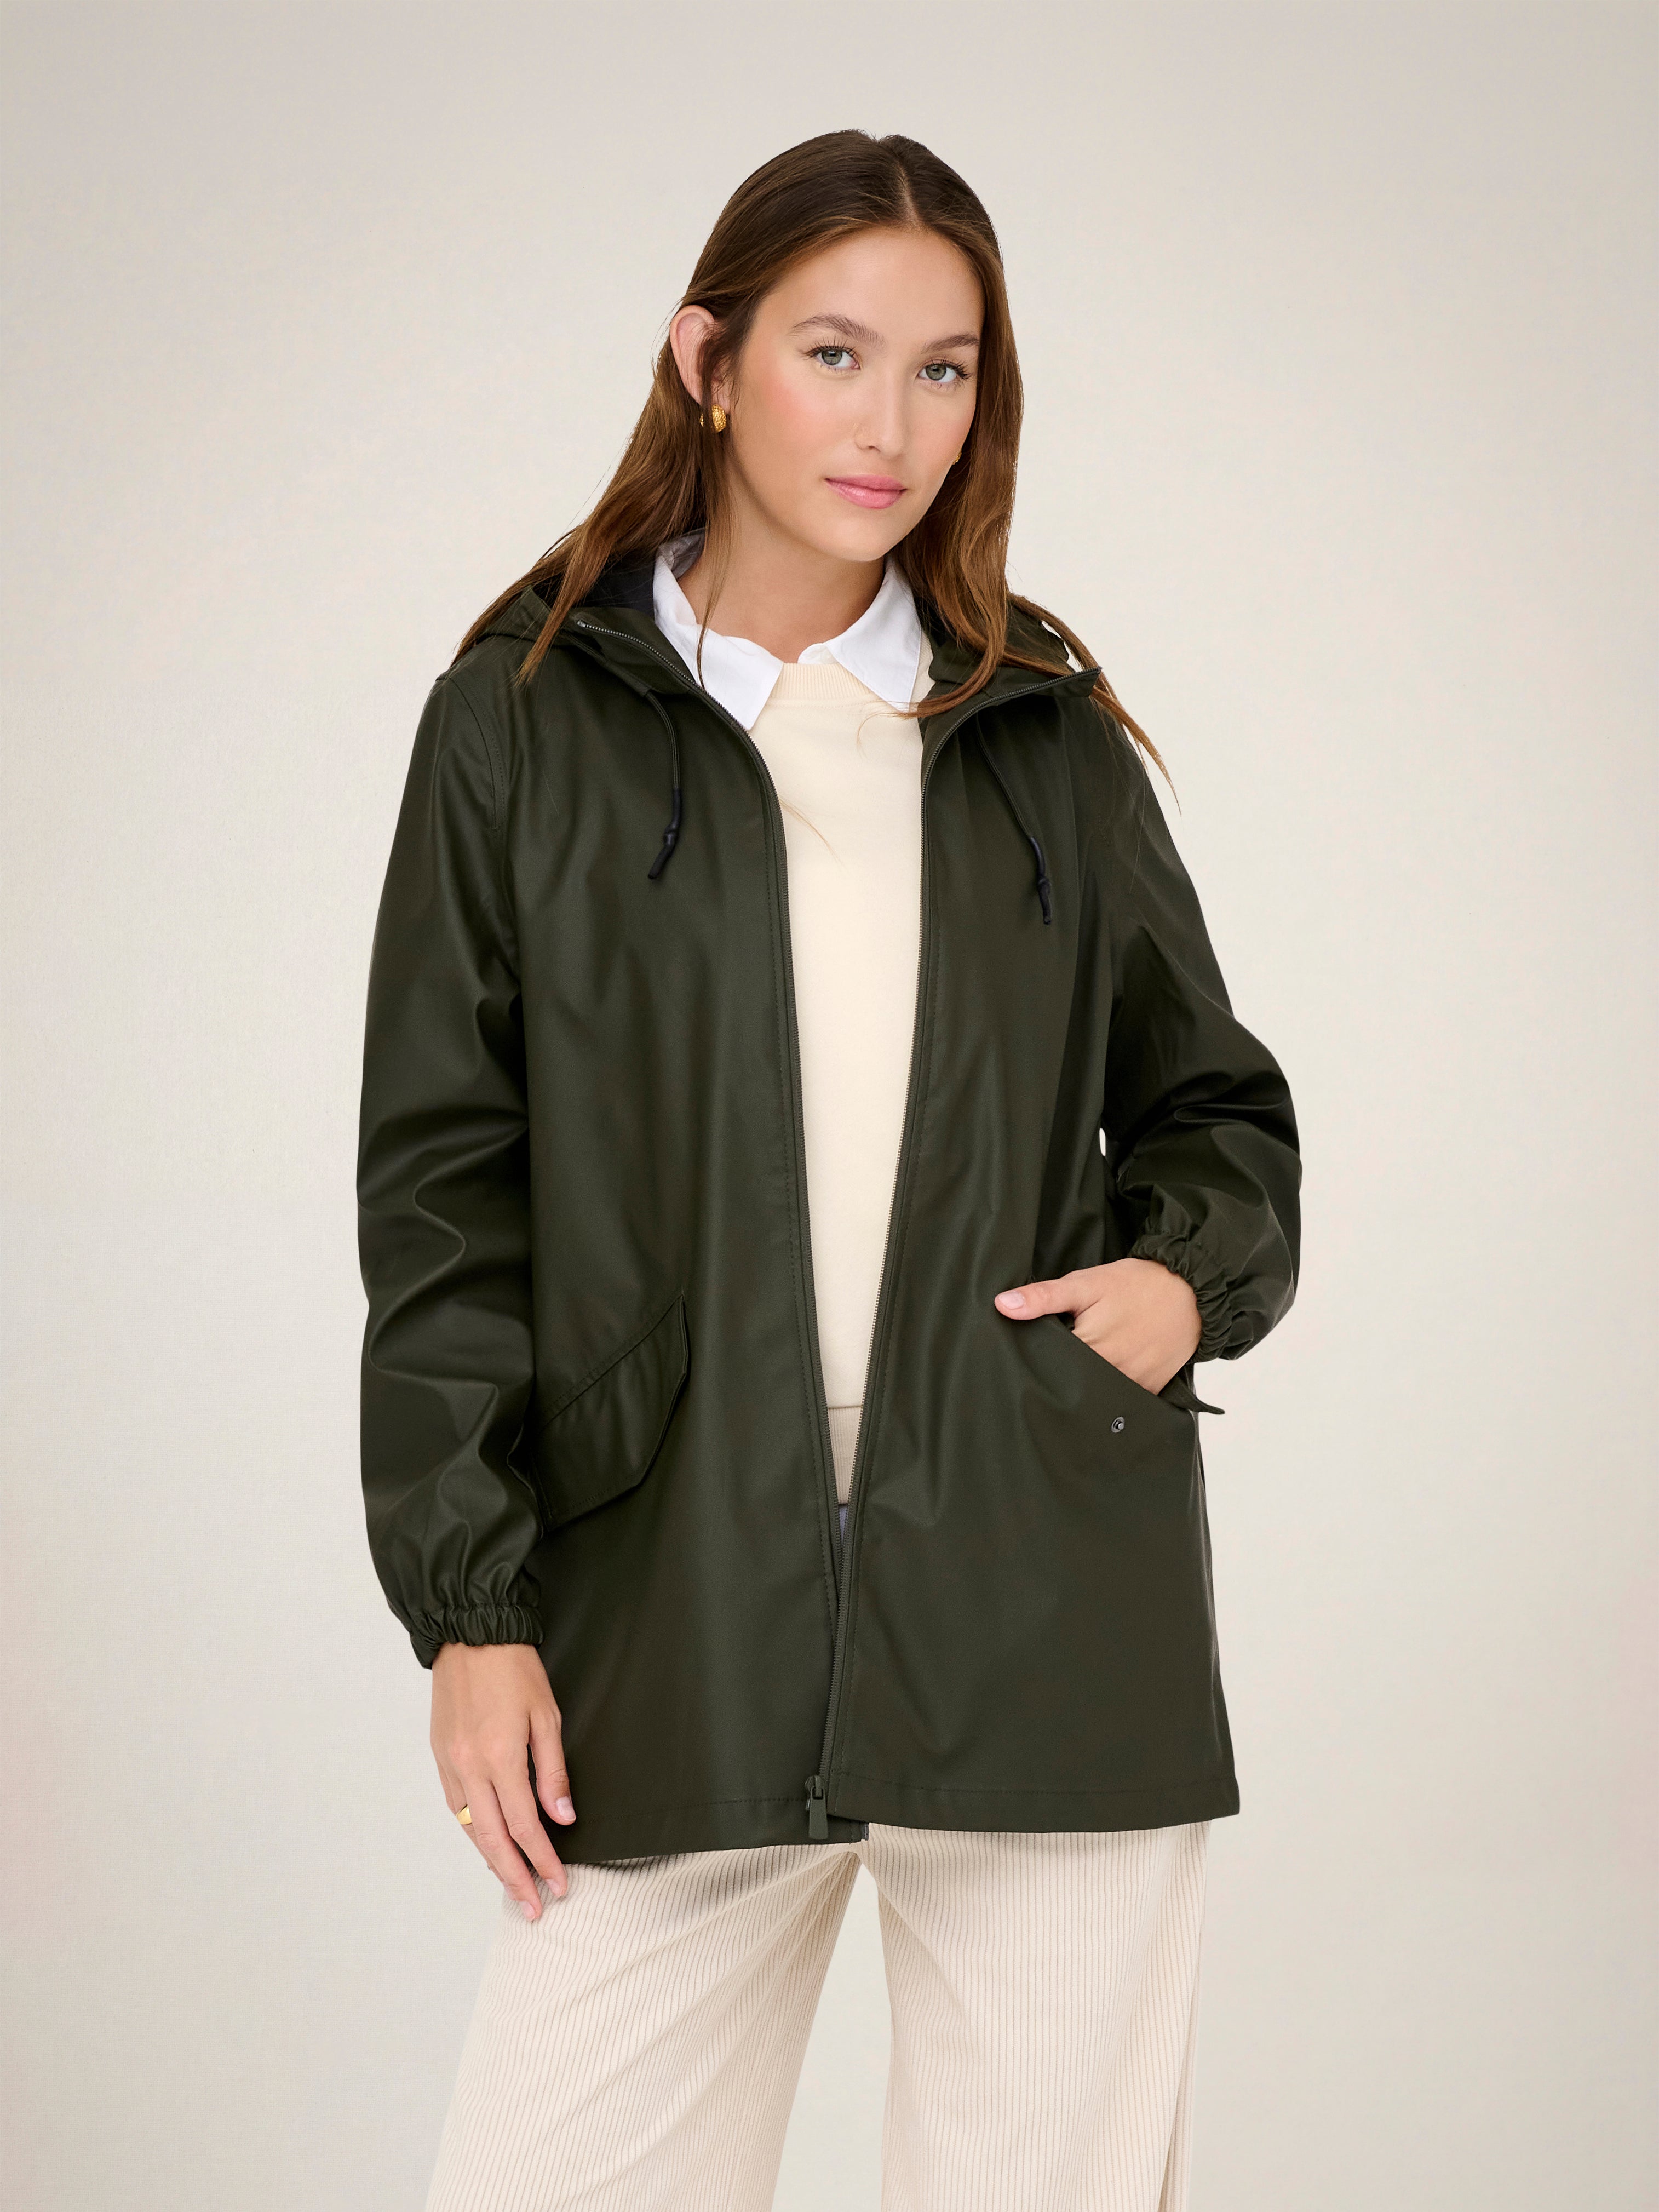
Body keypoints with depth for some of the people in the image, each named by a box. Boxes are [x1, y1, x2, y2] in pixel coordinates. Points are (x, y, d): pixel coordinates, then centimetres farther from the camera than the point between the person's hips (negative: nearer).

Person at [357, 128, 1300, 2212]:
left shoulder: (1052, 740, 12)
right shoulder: (526, 720, 6)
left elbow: (1217, 1106, 22)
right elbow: (442, 1192, 4)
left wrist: (1191, 1272, 0)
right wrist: (469, 1610, -2)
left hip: (1053, 1617, 2)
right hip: (676, 1604, -1)